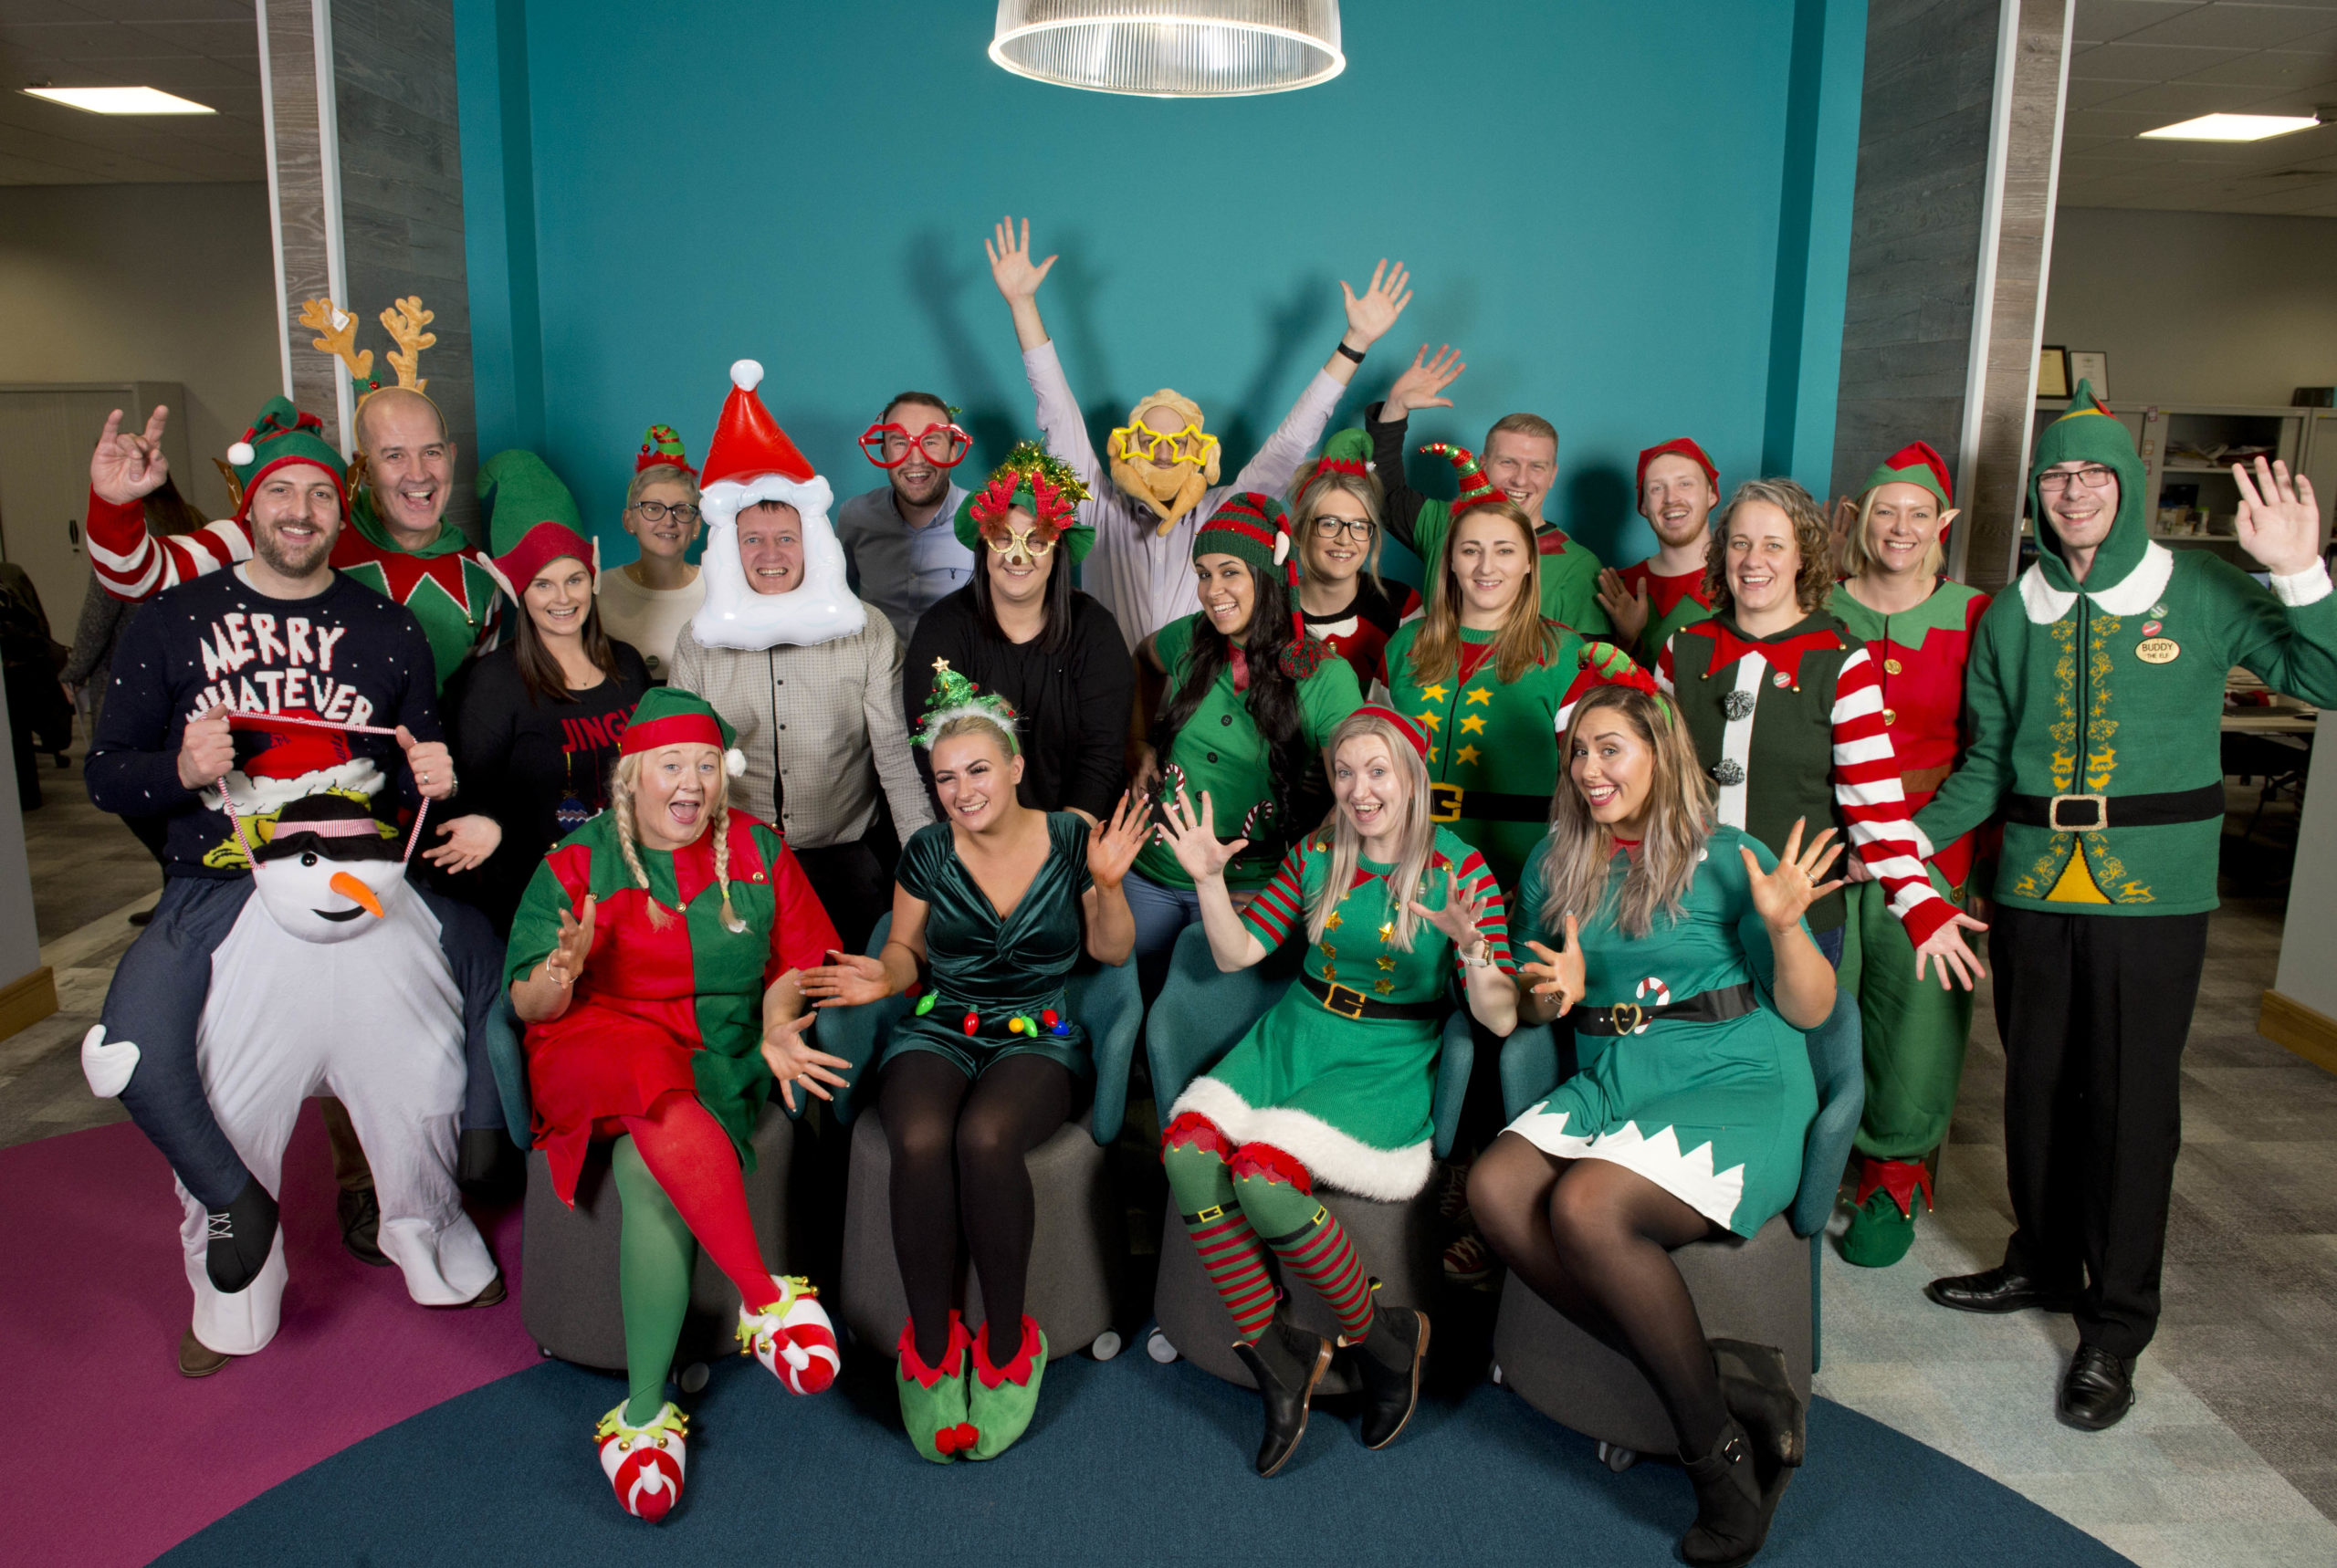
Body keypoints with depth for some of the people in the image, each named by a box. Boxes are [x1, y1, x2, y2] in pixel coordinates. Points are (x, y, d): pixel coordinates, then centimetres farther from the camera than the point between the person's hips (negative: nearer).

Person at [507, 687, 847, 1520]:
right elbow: (528, 1004, -1)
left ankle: (646, 1411, -20)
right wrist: (560, 975, -25)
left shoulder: (758, 850, 10)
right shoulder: (578, 861, 5)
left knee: (654, 1176, -28)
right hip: (599, 1044, -1)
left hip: (721, 1052, 1)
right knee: (659, 1090, -37)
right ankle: (767, 1295, -36)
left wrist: (777, 1028, -15)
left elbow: (794, 963, 6)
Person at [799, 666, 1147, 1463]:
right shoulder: (927, 852, 4)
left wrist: (1109, 885, -13)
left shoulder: (1070, 838, 0)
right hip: (939, 1031, 2)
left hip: (1038, 1036, -1)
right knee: (921, 1141, -32)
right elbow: (908, 949, 14)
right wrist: (886, 976, -9)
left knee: (985, 1137, -35)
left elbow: (1112, 952, 5)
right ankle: (930, 1343, -15)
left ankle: (1007, 1338, -15)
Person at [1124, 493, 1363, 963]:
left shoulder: (1326, 677, -12)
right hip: (1149, 873, 3)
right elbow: (1140, 661, 21)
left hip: (1250, 889, -3)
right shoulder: (1190, 640, -3)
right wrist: (1143, 748, 9)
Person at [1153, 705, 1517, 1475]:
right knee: (1188, 1147, -24)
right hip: (1295, 1035, 5)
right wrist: (1209, 880, -8)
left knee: (1263, 1175, -28)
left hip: (1389, 1061, -4)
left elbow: (1500, 1019, -11)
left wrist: (1471, 949, -30)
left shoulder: (1459, 869, -4)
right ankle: (1274, 1350, -7)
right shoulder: (1315, 854, 8)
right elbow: (1237, 953, 8)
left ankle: (1383, 1336, -3)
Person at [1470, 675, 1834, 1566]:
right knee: (1494, 1187, -23)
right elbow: (1529, 1008, 19)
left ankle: (1717, 1449, -11)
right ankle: (1722, 1378, -16)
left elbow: (1810, 1010, -2)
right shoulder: (1555, 867, 14)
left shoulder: (1724, 858, -1)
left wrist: (1782, 924, -20)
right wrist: (1552, 991, -4)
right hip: (1611, 1082, 6)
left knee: (1585, 1207, -30)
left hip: (1737, 1084, -5)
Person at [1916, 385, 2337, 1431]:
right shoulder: (2012, 616, 8)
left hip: (2152, 890, -3)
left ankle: (2115, 1325, 14)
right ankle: (2043, 1262, 34)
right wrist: (1905, 842, -1)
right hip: (2033, 885, 4)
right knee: (2037, 1084, 14)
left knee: (2131, 1098, 1)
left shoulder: (2202, 595, -1)